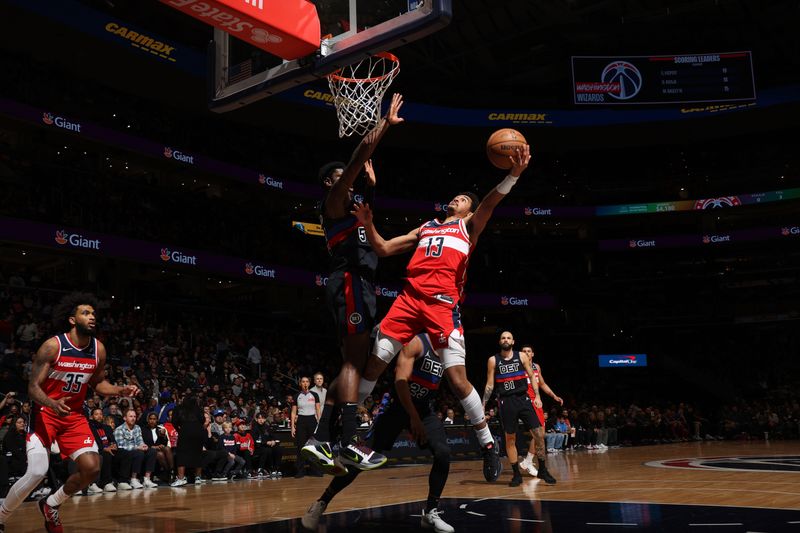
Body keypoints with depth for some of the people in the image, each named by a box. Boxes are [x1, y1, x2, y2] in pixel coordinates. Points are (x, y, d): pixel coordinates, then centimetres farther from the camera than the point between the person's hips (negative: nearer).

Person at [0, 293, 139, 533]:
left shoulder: (98, 349, -4)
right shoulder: (52, 346, -18)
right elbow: (33, 387, -17)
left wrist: (121, 391, -7)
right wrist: (52, 404, -37)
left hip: (75, 415, 5)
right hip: (45, 413, -5)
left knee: (92, 468, -9)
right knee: (37, 473, -19)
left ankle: (51, 505, 17)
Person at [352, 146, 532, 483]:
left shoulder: (469, 225, 20)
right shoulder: (425, 228, 30)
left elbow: (489, 203, 0)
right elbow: (383, 249, 26)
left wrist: (513, 175, -18)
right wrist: (368, 224, 8)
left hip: (443, 302, -4)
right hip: (410, 297, 4)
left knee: (457, 376, -10)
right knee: (375, 360, -3)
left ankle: (488, 446, 3)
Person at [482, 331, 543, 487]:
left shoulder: (521, 356, 4)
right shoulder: (493, 360, 3)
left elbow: (532, 376, 6)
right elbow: (490, 385, 6)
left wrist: (537, 396, -5)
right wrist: (483, 405, 0)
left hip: (523, 398, 0)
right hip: (506, 402, 0)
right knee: (510, 438, 3)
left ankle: (542, 469, 7)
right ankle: (516, 474, 13)